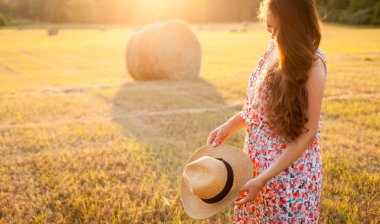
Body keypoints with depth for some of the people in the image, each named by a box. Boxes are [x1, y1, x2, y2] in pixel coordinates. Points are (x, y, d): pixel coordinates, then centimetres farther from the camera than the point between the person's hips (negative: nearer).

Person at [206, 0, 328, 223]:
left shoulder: (312, 64, -21)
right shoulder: (276, 45, -1)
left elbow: (307, 134, -19)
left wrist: (263, 179, -20)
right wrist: (231, 125, 0)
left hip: (288, 172, -7)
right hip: (257, 162, 7)